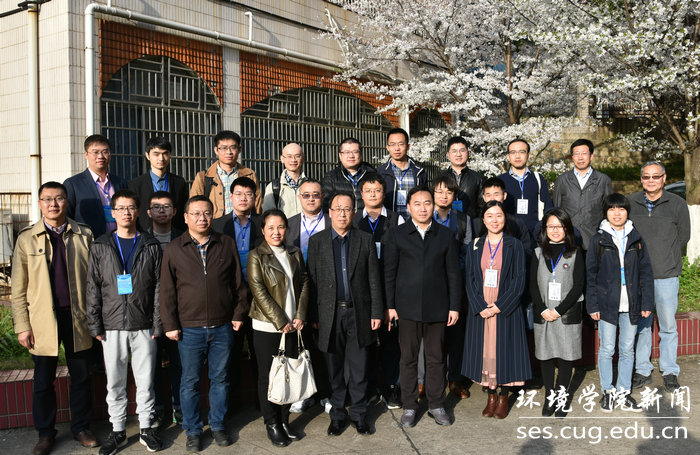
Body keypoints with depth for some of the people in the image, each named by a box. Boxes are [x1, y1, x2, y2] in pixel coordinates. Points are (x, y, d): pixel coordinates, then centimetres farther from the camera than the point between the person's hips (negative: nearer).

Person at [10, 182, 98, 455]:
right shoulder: (26, 239, 1)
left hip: (77, 318, 1)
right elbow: (18, 289, 1)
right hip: (43, 320, 0)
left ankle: (81, 428, 27)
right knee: (43, 381, 10)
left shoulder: (84, 236, 3)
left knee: (81, 378, 10)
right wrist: (22, 326, -4)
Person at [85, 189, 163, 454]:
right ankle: (117, 431, 21)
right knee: (115, 382, 8)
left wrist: (158, 324, -3)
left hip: (144, 326, 0)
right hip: (112, 326, 0)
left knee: (145, 381, 7)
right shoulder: (100, 247, 5)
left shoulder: (151, 246, 4)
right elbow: (93, 288, 4)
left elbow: (159, 287, 2)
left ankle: (146, 428, 21)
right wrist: (95, 325, -2)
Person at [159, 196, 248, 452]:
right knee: (190, 382, 8)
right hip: (189, 328, -1)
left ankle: (217, 425, 28)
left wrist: (238, 313, 4)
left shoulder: (227, 244, 4)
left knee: (219, 379, 12)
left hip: (222, 327, 1)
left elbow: (238, 282, 8)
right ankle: (192, 431, 23)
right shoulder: (174, 250, 0)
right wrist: (170, 324, -3)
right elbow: (167, 291, 1)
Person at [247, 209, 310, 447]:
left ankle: (284, 420, 24)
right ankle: (272, 424, 19)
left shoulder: (295, 254, 9)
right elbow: (259, 292, -12)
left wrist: (300, 316, -4)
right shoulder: (257, 256, -6)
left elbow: (304, 284, 8)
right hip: (266, 327, -4)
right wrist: (280, 322, -14)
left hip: (292, 326, 4)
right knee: (268, 375, 5)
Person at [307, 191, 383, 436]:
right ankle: (337, 414, 24)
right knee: (334, 370, 10)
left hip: (358, 312, 0)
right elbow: (313, 280, 2)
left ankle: (359, 414, 22)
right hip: (330, 314, 0)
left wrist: (376, 312, -1)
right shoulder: (317, 241, 3)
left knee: (359, 369, 7)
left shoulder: (365, 240, 4)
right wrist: (314, 315, -1)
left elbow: (374, 279, 3)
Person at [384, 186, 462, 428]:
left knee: (437, 359, 9)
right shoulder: (395, 235, 3)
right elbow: (389, 273, 2)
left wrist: (454, 306, 2)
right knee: (408, 358, 7)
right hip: (408, 307, -1)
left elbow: (453, 273, 7)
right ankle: (409, 406, 19)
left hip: (437, 308, 1)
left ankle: (436, 405, 23)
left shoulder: (446, 235, 7)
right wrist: (389, 306, -3)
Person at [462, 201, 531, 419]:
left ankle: (503, 398, 16)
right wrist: (480, 307, -9)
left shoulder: (514, 245, 0)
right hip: (480, 310, 2)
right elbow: (470, 279, 4)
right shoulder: (475, 246, 7)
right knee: (484, 351, 6)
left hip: (506, 309, -2)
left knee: (504, 350, 2)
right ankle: (491, 396, 19)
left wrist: (500, 306, -13)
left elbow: (519, 280, -5)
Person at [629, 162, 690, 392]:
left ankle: (670, 372, 20)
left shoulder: (677, 204, 0)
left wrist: (664, 257, 6)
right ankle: (642, 371, 22)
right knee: (641, 325, 10)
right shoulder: (631, 203, 4)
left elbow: (683, 236, 8)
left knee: (668, 326, 5)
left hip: (666, 275, -1)